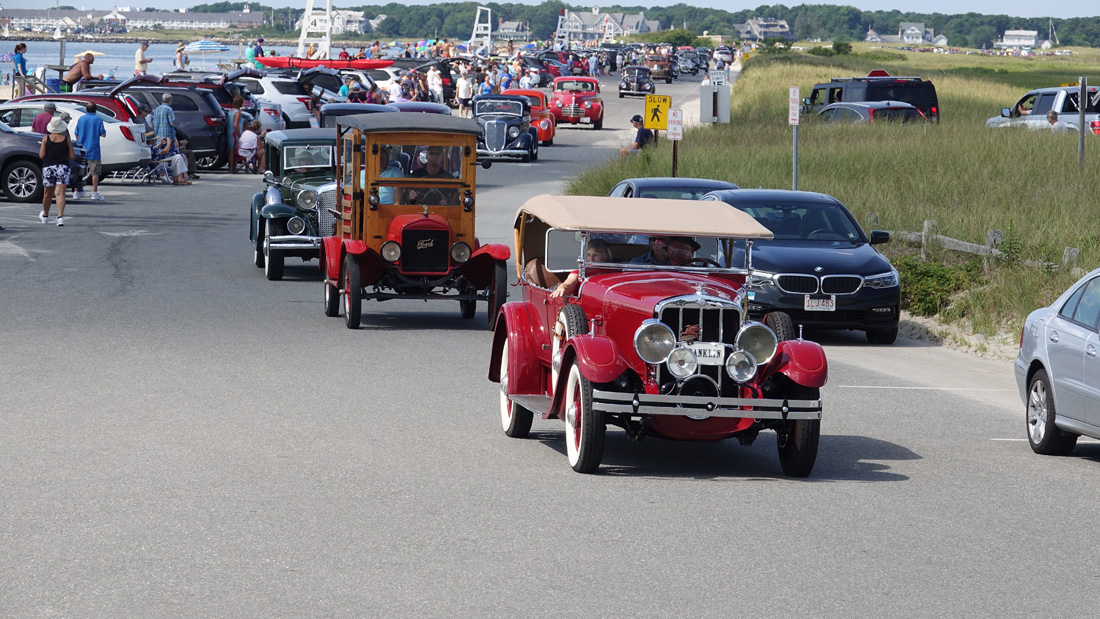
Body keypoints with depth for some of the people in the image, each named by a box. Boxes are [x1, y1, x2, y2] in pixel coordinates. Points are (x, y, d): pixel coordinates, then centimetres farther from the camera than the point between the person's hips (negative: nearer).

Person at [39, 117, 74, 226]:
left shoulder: (46, 139, 1)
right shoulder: (66, 139, 1)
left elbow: (41, 155, -3)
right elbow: (72, 156, 0)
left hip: (48, 167, 1)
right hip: (63, 167, -1)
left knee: (48, 193, 17)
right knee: (60, 193, -9)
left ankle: (45, 215, 34)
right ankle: (60, 216, -22)